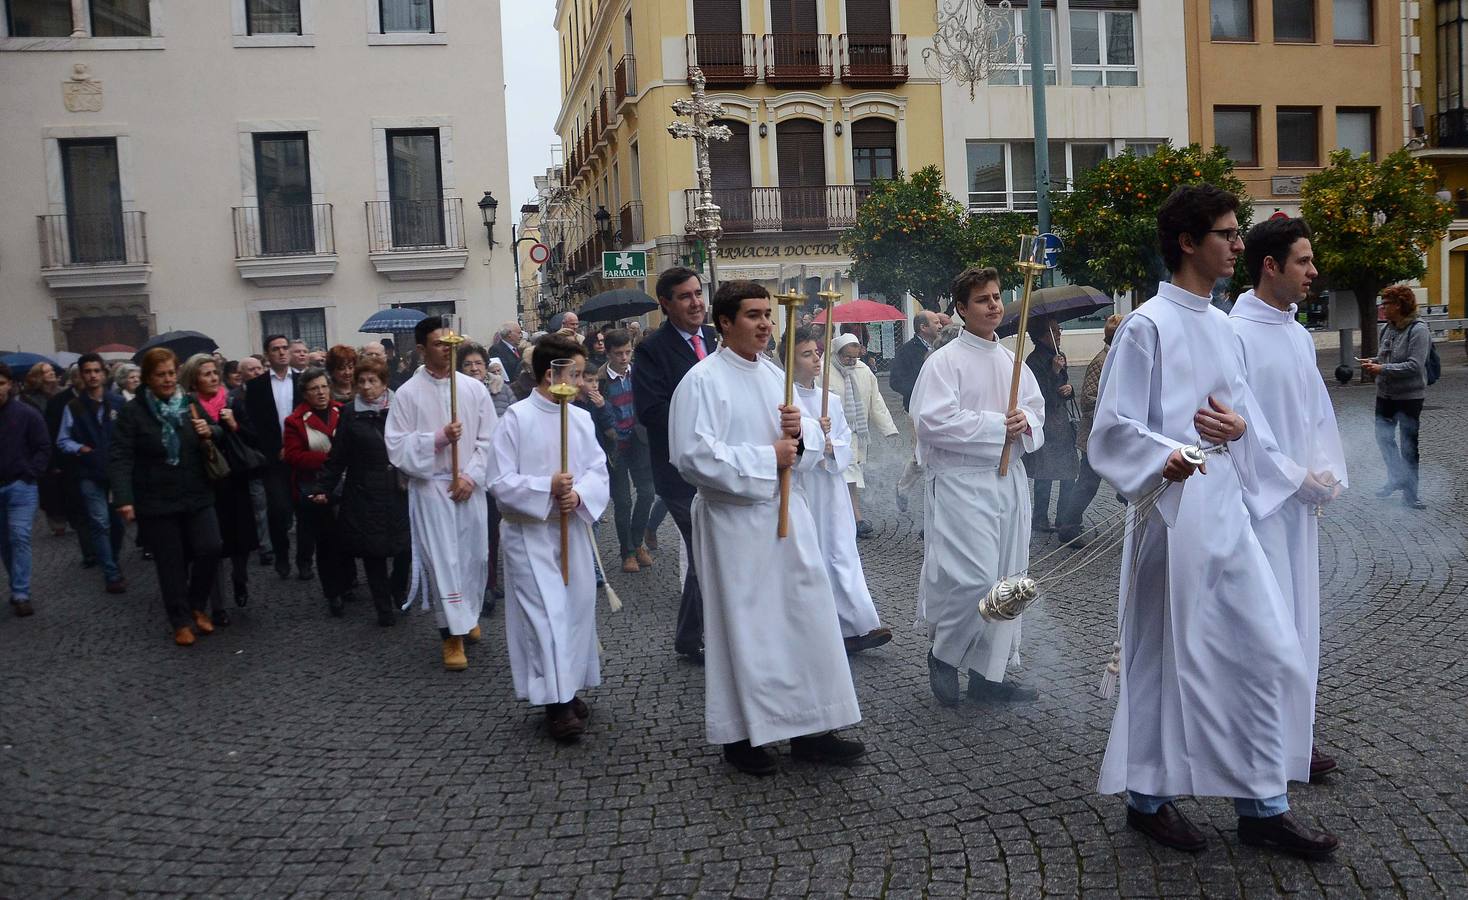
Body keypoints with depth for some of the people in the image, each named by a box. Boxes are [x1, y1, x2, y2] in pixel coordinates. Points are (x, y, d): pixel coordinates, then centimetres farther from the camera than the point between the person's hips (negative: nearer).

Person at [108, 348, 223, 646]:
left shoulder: (190, 403, 6)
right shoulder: (133, 411, -7)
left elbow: (216, 439, 19)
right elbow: (120, 457, -13)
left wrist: (210, 432, -6)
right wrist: (123, 498, -24)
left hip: (197, 496, 3)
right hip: (156, 502, -3)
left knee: (210, 549, -9)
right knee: (171, 563, 4)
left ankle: (197, 606, 16)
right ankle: (181, 622, 19)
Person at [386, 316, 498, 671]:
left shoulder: (474, 388, 3)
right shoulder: (407, 394, -3)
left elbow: (489, 439, 2)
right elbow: (397, 445, -6)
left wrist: (471, 476, -8)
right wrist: (438, 438, -17)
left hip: (469, 486, 3)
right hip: (430, 487, -3)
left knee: (473, 555, 11)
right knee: (442, 559, -4)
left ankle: (468, 615, 32)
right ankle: (453, 635, 3)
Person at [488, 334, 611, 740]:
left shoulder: (581, 418, 4)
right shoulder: (517, 418, -10)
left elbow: (598, 471, 4)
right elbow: (500, 482, -11)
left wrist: (579, 495, -16)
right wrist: (548, 489, -22)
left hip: (573, 530, 5)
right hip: (531, 533, -5)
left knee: (577, 607, 10)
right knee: (546, 612, -7)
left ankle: (569, 688, 26)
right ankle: (556, 702, 0)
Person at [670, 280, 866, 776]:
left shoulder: (774, 374, 11)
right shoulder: (703, 381, -11)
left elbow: (814, 439, 17)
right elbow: (693, 455, -20)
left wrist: (802, 430, -7)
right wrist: (767, 458, -17)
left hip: (785, 511, 7)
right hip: (734, 519, -7)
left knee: (805, 618, 9)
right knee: (742, 627, 3)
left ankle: (808, 729, 21)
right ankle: (742, 735, 18)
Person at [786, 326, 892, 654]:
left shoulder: (831, 399, 12)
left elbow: (847, 442, 11)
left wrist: (831, 447, -9)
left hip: (830, 485, 5)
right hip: (800, 488, -5)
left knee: (841, 553, 1)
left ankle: (856, 627, 1)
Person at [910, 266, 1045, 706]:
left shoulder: (1011, 360, 14)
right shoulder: (944, 361, -8)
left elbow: (1036, 407, 17)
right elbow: (933, 420, -18)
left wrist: (1025, 422, -7)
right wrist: (996, 426, -15)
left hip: (1009, 481, 7)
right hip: (962, 483, -7)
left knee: (1005, 580, 9)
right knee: (974, 578, -14)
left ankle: (989, 672, 21)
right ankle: (942, 654, 12)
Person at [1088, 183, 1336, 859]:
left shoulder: (1220, 324, 15)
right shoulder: (1147, 326, -9)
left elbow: (1246, 410, 19)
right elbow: (1114, 426, -13)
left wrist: (1240, 427, -4)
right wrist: (1164, 458, -30)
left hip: (1228, 511, 8)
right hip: (1174, 515, -8)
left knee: (1267, 651, 8)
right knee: (1165, 659, 3)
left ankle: (1262, 804, 21)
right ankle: (1147, 797, 22)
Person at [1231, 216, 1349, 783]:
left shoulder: (1299, 335, 12)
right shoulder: (1235, 334, -13)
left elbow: (1319, 414, 17)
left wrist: (1329, 475, 2)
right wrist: (1299, 478, -14)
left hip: (1302, 501, 8)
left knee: (1299, 616, 13)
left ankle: (1297, 734, 24)